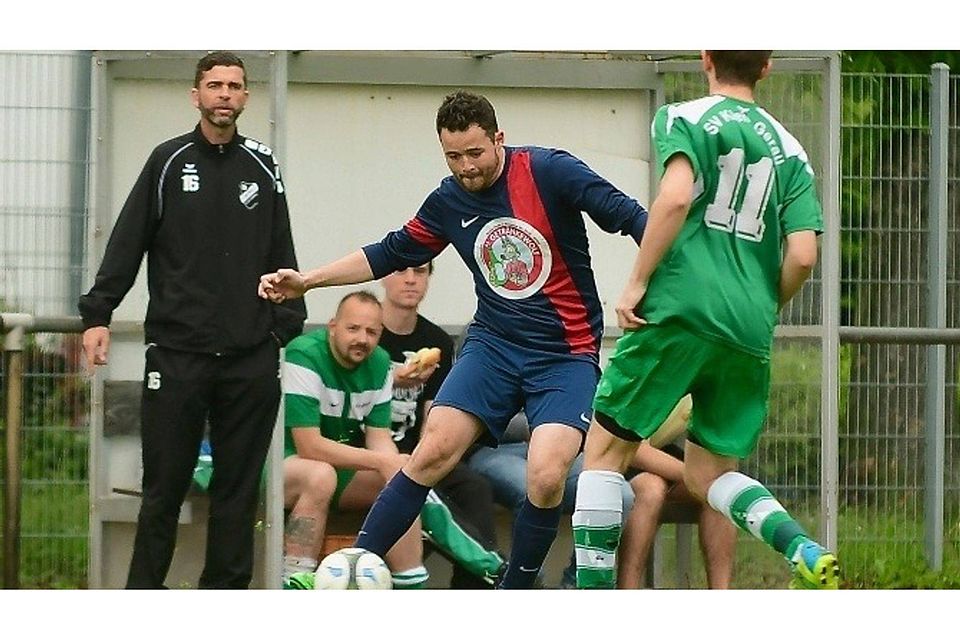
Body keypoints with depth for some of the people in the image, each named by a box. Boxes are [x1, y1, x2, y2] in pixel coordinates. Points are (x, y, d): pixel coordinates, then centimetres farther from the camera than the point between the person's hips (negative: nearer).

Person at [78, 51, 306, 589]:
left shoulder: (263, 168, 11)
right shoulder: (169, 162, 5)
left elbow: (282, 257, 15)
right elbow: (128, 243, 3)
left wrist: (289, 326, 7)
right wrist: (98, 314, -5)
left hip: (251, 357, 2)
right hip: (178, 352, -2)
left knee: (239, 487, 3)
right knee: (164, 485, -1)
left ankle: (227, 589, 9)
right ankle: (144, 590, 5)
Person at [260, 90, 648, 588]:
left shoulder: (549, 172, -12)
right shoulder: (448, 202, 3)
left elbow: (628, 216, -13)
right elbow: (392, 253, 17)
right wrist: (307, 281, 13)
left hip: (567, 355, -4)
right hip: (494, 344, 4)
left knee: (546, 476, -22)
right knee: (433, 452, -13)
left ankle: (513, 597, -2)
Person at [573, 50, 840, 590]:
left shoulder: (685, 118, 4)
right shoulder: (789, 149, 16)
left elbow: (676, 196, -16)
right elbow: (803, 255, 6)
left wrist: (637, 282, -10)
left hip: (681, 309, -5)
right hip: (749, 333, 5)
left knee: (606, 449, 6)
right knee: (707, 473, 14)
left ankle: (593, 591, -2)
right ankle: (806, 551, -10)